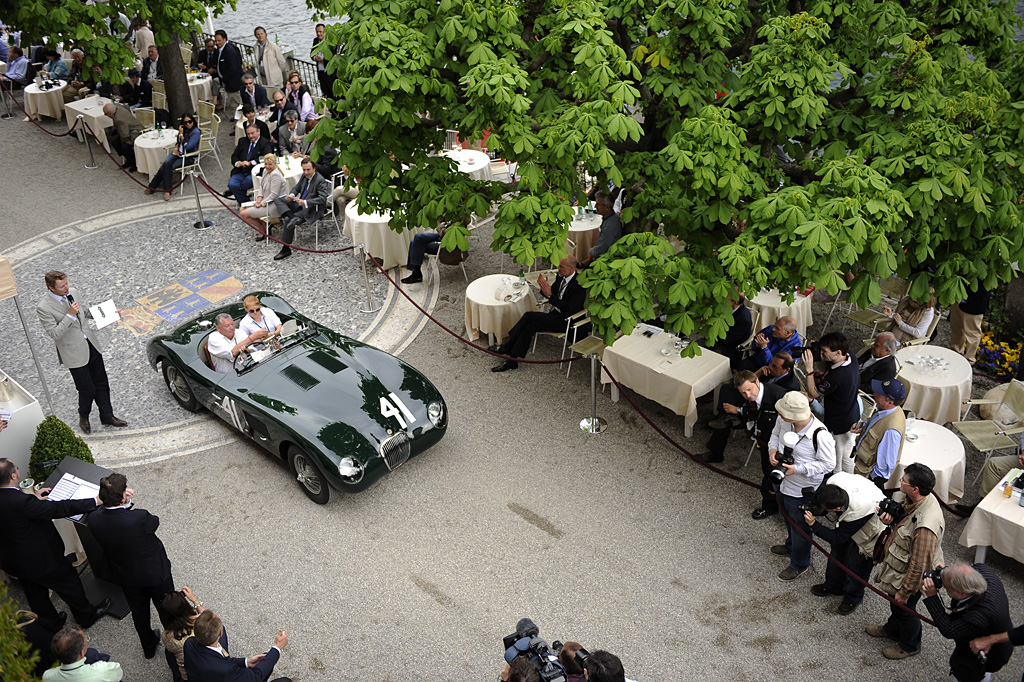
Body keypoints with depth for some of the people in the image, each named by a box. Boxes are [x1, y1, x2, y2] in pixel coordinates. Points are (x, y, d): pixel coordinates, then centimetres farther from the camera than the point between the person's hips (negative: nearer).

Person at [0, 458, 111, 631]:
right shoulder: (21, 502, -37)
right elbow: (59, 508, -34)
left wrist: (34, 499, 8)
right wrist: (95, 501, -28)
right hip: (40, 561, -7)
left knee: (35, 593, 28)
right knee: (69, 583, 18)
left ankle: (50, 623, 50)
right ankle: (86, 616, 39)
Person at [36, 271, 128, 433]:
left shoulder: (72, 292, 0)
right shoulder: (43, 308, -20)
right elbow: (54, 334, -23)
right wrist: (70, 315, -29)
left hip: (91, 345, 6)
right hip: (75, 353, -6)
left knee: (101, 384, 15)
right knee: (87, 389, 3)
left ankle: (107, 416, 31)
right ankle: (83, 417, 31)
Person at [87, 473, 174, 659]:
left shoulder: (94, 520, -26)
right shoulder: (140, 518, -40)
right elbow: (155, 522, -15)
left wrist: (124, 503, -17)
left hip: (127, 577, 4)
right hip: (155, 573, -4)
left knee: (139, 611, 29)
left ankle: (148, 647, 52)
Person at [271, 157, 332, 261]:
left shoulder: (320, 181, -18)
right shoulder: (304, 176, 6)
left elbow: (322, 199, -26)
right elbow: (296, 188, 17)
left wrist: (305, 202, -34)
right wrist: (292, 195, -7)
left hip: (311, 210, -9)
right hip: (300, 204, 9)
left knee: (288, 220, -26)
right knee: (277, 200, 0)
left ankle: (286, 249, -18)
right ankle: (292, 217, -26)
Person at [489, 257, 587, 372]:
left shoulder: (579, 284, -20)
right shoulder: (561, 277, 7)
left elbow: (569, 309, -25)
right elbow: (552, 293, 17)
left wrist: (550, 295, -25)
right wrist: (544, 288, -8)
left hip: (566, 321, -8)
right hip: (555, 314, 8)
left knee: (529, 316, -20)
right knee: (528, 326, -16)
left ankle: (506, 347, -10)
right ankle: (512, 361, -14)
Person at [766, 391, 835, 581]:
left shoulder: (820, 435, -35)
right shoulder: (783, 420, -18)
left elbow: (828, 464, -21)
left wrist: (798, 469, -29)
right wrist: (773, 449, -15)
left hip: (802, 491, -6)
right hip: (783, 481, 6)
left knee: (800, 528, 17)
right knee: (788, 519, 33)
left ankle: (799, 564, 44)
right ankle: (791, 546, 62)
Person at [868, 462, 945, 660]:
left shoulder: (925, 526, -43)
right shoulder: (919, 500, -15)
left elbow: (919, 566, -32)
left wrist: (904, 591, -19)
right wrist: (892, 519, -13)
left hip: (909, 576, -8)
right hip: (899, 565, 8)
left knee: (904, 608, 20)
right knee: (895, 604, 32)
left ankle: (909, 645, 47)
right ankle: (892, 629, 59)